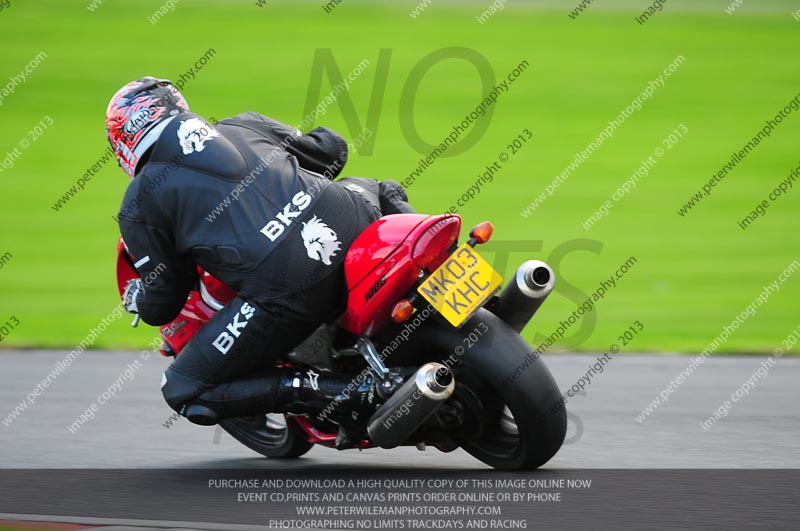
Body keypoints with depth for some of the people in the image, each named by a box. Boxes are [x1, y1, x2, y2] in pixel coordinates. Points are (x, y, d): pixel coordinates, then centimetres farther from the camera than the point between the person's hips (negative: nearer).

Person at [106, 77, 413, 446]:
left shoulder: (138, 206, 12)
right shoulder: (244, 125, 23)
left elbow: (162, 306, 15)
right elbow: (330, 151, 34)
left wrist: (135, 298, 39)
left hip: (286, 288, -6)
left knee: (183, 393, 9)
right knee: (378, 191, 42)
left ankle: (340, 391, -6)